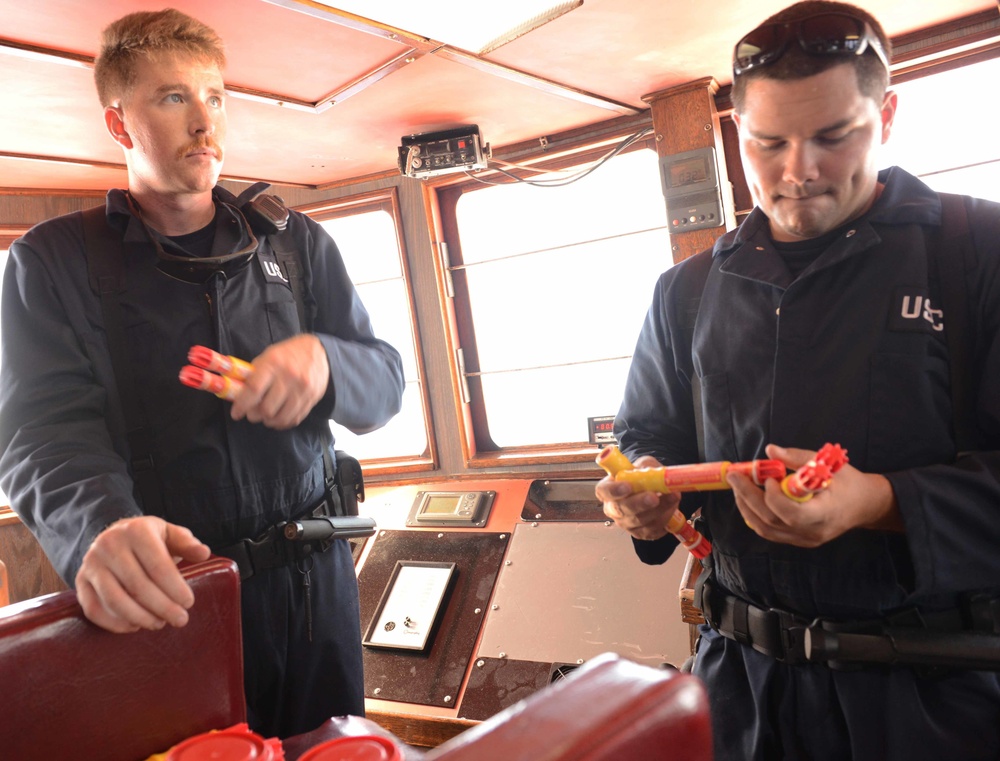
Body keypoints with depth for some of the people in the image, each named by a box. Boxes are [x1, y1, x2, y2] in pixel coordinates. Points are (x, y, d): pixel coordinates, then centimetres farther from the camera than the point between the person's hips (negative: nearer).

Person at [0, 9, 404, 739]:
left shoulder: (298, 242, 6)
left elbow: (384, 383, 3)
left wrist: (324, 362, -20)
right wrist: (99, 526, -34)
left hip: (312, 579, 3)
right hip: (165, 596, -2)